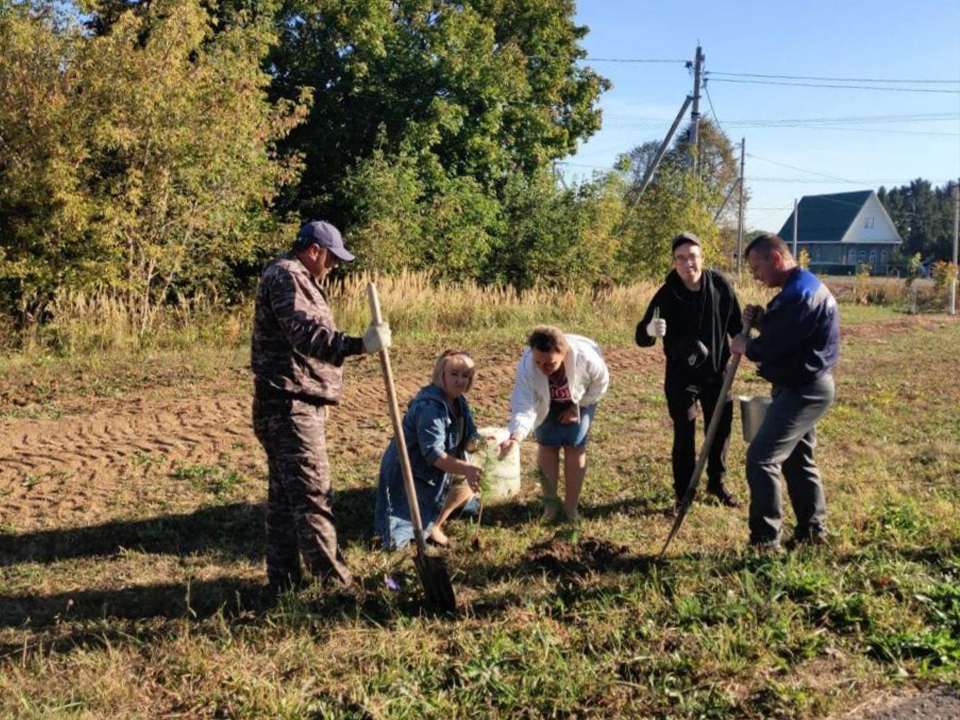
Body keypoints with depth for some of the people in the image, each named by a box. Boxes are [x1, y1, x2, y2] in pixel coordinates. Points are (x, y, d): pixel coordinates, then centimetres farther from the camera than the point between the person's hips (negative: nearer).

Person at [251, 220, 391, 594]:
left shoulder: (298, 279, 23)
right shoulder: (285, 276, -12)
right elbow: (306, 332, -28)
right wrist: (358, 345, -40)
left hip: (294, 405, 11)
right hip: (290, 405, -11)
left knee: (284, 494, 13)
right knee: (312, 495, -9)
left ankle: (283, 579, 21)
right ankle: (334, 581, -5)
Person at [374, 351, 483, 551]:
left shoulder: (458, 402, 0)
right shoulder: (430, 407, -27)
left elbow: (467, 440, -2)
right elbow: (434, 455, -34)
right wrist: (466, 469, -45)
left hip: (431, 469, 9)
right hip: (409, 472, -8)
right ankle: (432, 527, 8)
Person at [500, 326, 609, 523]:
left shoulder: (585, 356, -41)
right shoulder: (526, 366, -40)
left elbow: (600, 383, -19)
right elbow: (523, 407, -42)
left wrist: (577, 407, -17)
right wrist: (516, 436, -59)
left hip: (580, 399, -1)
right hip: (546, 402, 1)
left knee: (574, 447, -2)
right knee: (548, 446, 0)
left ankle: (571, 506, 11)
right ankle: (550, 502, 17)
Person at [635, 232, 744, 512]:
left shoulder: (720, 285, -13)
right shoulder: (666, 295, -20)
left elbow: (735, 324, 2)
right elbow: (641, 339, -22)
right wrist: (649, 330, -44)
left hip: (716, 371, 3)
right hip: (681, 375, -3)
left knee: (721, 429, 14)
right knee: (684, 433, -3)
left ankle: (716, 482, 36)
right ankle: (683, 492, 15)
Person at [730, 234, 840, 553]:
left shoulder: (802, 293, -22)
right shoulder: (799, 287, 12)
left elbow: (775, 346, -25)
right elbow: (784, 334, 17)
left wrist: (746, 347, -6)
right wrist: (760, 320, -1)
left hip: (804, 391, -11)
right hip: (804, 387, 11)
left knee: (761, 458, -11)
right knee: (798, 459, 20)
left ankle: (765, 540, -6)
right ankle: (811, 528, 32)